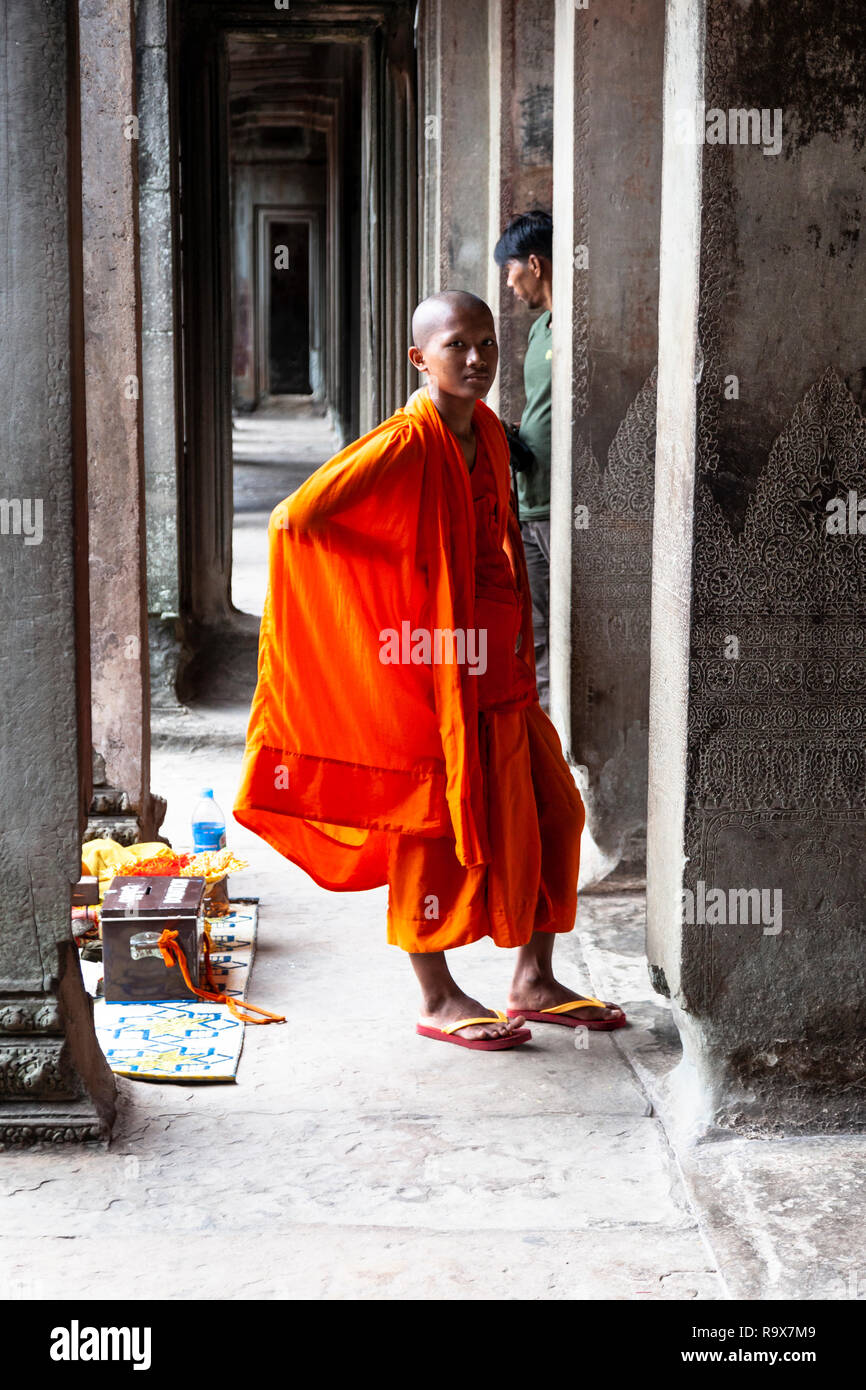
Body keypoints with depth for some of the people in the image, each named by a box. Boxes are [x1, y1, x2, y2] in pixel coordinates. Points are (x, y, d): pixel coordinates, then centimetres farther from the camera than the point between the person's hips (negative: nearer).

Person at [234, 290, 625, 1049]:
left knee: (549, 812, 10)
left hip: (496, 669, 8)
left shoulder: (489, 433, 9)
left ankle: (534, 982, 23)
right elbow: (297, 517, -23)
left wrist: (516, 645, 17)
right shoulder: (405, 445, -16)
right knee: (435, 827, 2)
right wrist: (394, 586, -13)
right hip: (429, 668, -8)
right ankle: (439, 1000, 16)